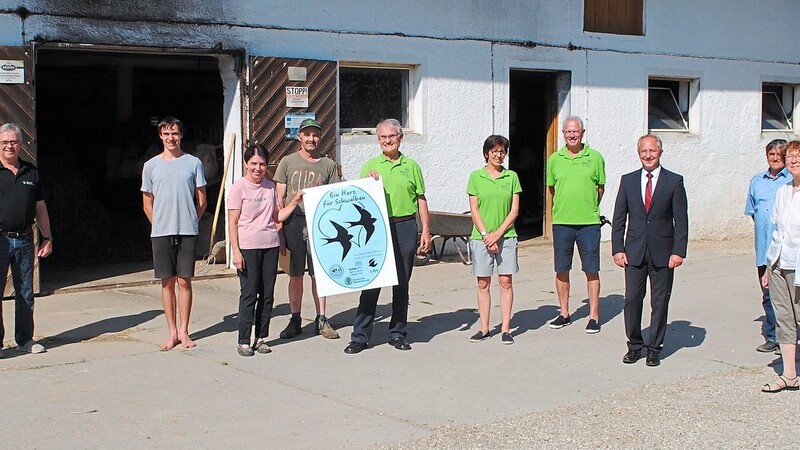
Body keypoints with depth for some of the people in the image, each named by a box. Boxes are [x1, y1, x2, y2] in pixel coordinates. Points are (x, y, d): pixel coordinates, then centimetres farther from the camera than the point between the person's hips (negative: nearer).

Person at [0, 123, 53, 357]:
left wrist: (47, 238, 12)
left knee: (25, 292, 10)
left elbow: (40, 207, 16)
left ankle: (25, 339, 20)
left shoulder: (31, 172, 11)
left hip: (25, 240, 4)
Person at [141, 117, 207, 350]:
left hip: (187, 232, -1)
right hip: (161, 233, 1)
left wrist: (189, 222, 8)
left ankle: (184, 331, 11)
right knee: (167, 283, 5)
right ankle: (172, 332, 13)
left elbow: (201, 200, 8)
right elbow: (147, 202, 12)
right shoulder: (151, 165, 5)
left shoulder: (193, 163, 2)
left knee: (184, 281, 2)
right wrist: (160, 225, 9)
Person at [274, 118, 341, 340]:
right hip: (294, 221, 0)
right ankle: (295, 320, 16)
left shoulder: (328, 165, 6)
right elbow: (280, 198, 7)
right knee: (295, 275, 6)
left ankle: (321, 320, 13)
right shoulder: (288, 162, 5)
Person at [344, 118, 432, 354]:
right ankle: (360, 336, 2)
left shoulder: (411, 166, 10)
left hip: (405, 227, 1)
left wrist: (426, 230, 5)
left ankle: (397, 333, 18)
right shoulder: (371, 166, 8)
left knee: (402, 283, 8)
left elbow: (421, 200, 10)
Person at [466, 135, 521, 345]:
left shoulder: (511, 176, 5)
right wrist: (486, 234, -8)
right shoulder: (476, 177, 3)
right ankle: (484, 329, 12)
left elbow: (514, 210, 1)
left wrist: (498, 233, -8)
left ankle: (505, 329, 6)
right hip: (481, 237, 0)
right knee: (483, 284, 5)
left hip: (506, 236, 0)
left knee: (505, 282, 1)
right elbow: (474, 210, 1)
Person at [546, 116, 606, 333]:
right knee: (561, 270, 8)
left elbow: (600, 187, 9)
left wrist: (590, 208, 9)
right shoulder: (554, 159, 5)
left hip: (589, 222, -2)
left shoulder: (595, 157, 1)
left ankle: (594, 316, 9)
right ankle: (564, 313, 20)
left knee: (591, 270, 1)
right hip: (561, 222, 2)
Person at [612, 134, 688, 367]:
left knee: (660, 302, 4)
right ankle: (634, 346, 15)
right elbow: (619, 218, 8)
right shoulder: (628, 180, 7)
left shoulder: (674, 181, 1)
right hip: (634, 252, 2)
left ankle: (654, 348, 15)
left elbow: (681, 219, -1)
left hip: (662, 253, -1)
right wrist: (618, 249, -1)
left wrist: (679, 251, -9)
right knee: (632, 300, 1)